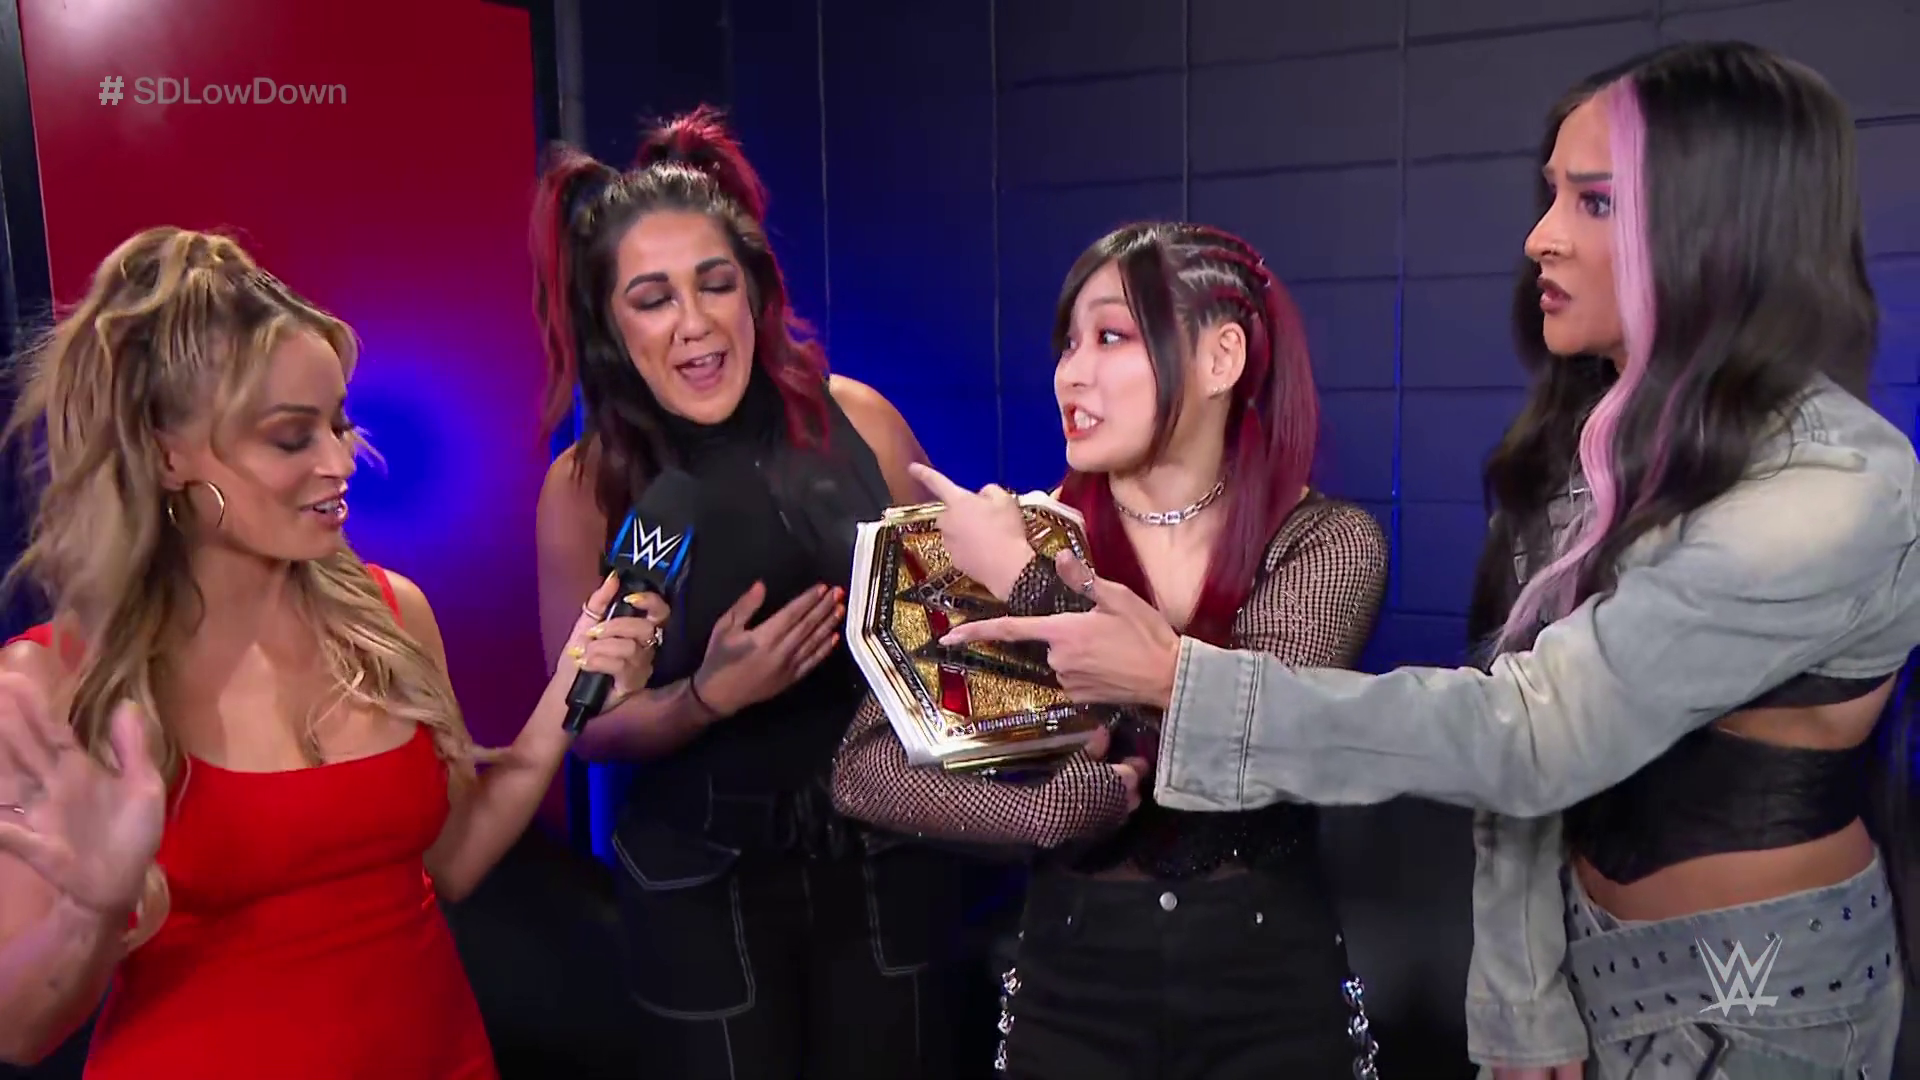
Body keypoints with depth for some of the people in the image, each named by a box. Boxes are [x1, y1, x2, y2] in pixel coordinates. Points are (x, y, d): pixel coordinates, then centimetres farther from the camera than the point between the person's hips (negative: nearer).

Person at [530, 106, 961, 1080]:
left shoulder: (856, 418, -10)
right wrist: (712, 694, -22)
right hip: (703, 885, -1)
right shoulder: (585, 487, -11)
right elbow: (591, 726, -5)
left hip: (884, 852, 2)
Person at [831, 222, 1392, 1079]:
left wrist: (1031, 582, -21)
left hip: (1273, 981, 0)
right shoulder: (1022, 534, -7)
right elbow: (864, 770, -10)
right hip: (1072, 983, 1)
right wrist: (1062, 806, -23)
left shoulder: (1328, 542, -9)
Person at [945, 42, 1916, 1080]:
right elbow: (1526, 718, -4)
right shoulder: (1602, 440, -1)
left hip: (1760, 994, -5)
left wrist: (1174, 677, -31)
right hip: (1591, 949, 5)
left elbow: (1533, 735, -30)